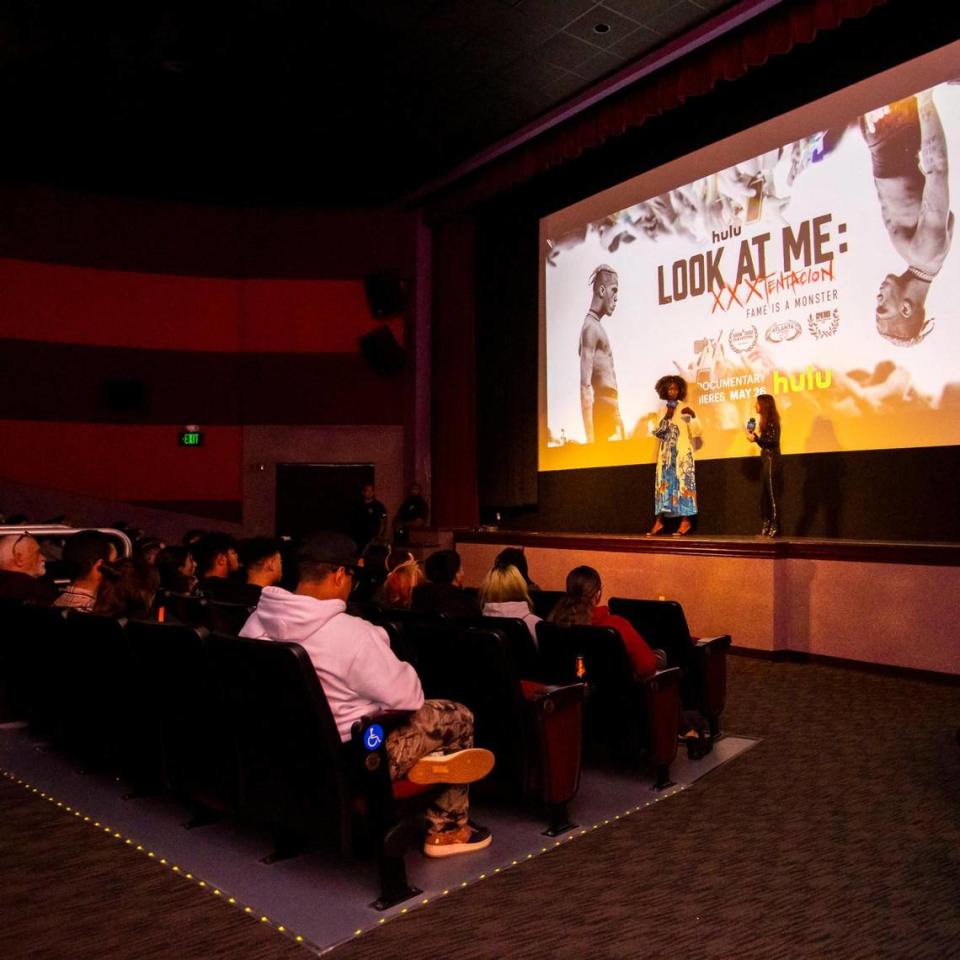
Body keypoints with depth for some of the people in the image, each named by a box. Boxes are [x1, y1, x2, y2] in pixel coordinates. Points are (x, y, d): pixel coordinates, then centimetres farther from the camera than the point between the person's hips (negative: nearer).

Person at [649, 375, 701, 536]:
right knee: (664, 483, 2)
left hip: (682, 452, -5)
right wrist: (666, 418, -7)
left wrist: (693, 415, -24)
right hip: (666, 453, 5)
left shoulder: (684, 408, 1)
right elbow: (657, 432, 5)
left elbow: (696, 431, -7)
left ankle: (686, 520, -9)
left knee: (683, 482, -9)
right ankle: (659, 521, 3)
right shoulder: (663, 410, 14)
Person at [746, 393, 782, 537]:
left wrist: (756, 438, -23)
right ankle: (766, 526, 12)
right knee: (764, 494, 9)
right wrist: (754, 436, 11)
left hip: (771, 459, -10)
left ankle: (775, 526, -5)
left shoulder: (771, 420, -11)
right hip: (767, 459, 10)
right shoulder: (766, 421, 16)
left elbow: (773, 441, -20)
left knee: (771, 493, -8)